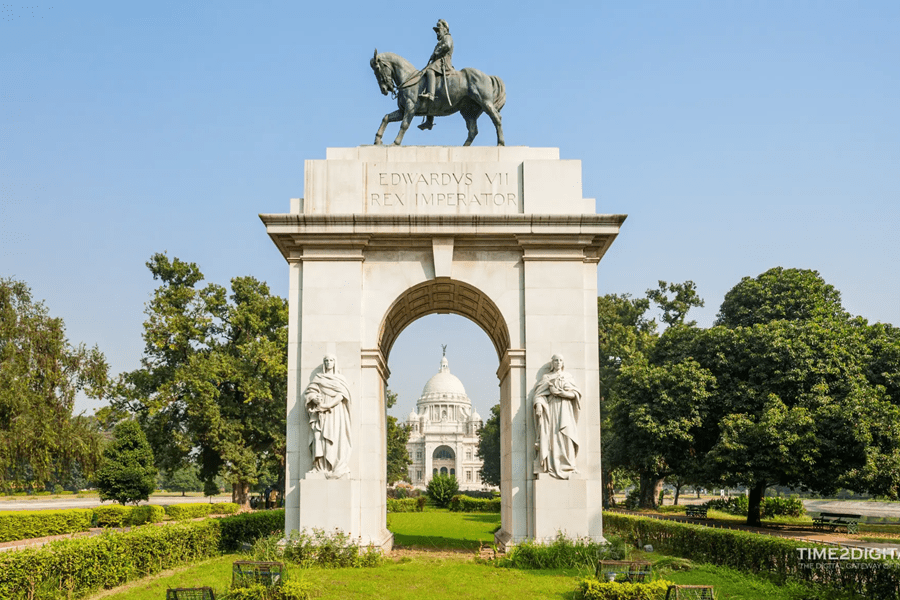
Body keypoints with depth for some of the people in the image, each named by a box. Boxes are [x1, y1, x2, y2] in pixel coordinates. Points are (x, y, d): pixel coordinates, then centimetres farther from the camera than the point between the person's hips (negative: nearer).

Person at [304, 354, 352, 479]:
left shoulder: (340, 378, 13)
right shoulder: (318, 378, 17)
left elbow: (341, 395, -1)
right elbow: (310, 391, 6)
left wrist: (327, 405, -14)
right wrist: (315, 399, -16)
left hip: (336, 413, -1)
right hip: (322, 415, 1)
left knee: (336, 438, -12)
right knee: (320, 437, -12)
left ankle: (337, 468, -17)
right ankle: (321, 467, -17)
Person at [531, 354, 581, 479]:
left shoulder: (568, 377, 17)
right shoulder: (547, 377, 12)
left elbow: (574, 394, 6)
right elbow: (539, 393, 1)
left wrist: (560, 392, -7)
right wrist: (539, 405, -17)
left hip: (565, 410, 2)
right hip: (551, 408, -1)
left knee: (565, 436, -10)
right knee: (553, 436, -12)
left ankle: (567, 466, -11)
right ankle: (553, 466, -16)